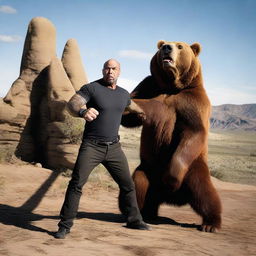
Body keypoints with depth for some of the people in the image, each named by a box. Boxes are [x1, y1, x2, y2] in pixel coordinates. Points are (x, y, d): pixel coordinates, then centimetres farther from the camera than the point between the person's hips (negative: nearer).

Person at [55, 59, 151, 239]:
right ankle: (65, 226, -2)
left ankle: (134, 220, 27)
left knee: (128, 184, 10)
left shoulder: (124, 94, 9)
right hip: (91, 147, -5)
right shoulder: (91, 88, -8)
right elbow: (72, 104, -26)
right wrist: (82, 111, -45)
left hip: (114, 148, 5)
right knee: (76, 184, -11)